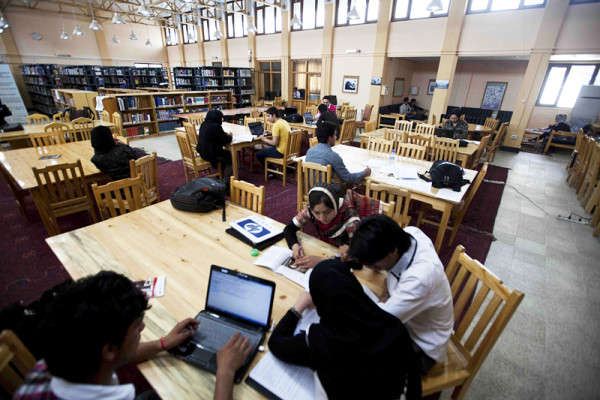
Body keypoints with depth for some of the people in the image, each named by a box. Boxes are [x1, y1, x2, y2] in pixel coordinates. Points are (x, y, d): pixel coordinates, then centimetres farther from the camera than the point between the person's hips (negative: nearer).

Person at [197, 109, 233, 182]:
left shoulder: (204, 124, 7)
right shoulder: (216, 126, -20)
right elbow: (226, 141, -18)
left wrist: (225, 134, 10)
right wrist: (230, 136, 3)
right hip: (211, 154, -9)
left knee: (226, 154, 28)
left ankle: (222, 175, 35)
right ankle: (225, 181, 13)